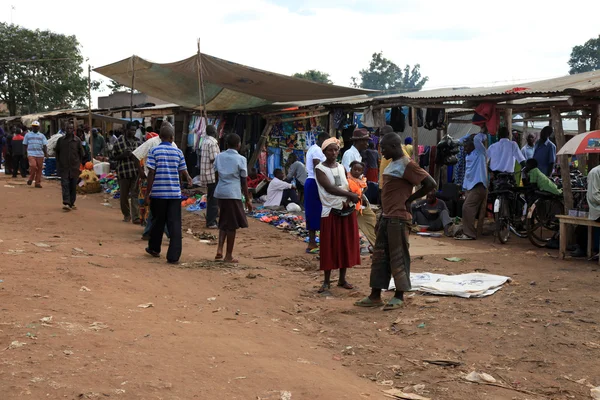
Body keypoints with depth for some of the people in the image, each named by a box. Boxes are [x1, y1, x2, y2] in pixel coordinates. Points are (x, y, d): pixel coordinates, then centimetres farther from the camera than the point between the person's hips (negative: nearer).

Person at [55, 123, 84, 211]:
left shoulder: (77, 140, 3)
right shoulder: (61, 140, 5)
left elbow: (81, 153, 10)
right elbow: (57, 152, 13)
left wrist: (78, 163, 4)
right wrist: (58, 163, 7)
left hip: (74, 167, 0)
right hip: (64, 167, 0)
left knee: (73, 186, 5)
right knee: (65, 184, -9)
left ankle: (71, 203, 15)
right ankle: (66, 203, -15)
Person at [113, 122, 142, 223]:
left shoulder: (137, 141, 11)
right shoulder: (119, 141, -2)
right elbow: (114, 156, 2)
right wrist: (123, 155, -17)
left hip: (136, 171, 2)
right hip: (123, 172, -2)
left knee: (135, 194, -3)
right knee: (124, 195, 8)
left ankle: (135, 217, -4)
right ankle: (126, 215, 25)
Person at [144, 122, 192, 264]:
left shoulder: (154, 151, -3)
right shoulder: (178, 152, 2)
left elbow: (151, 173, -7)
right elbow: (183, 173, 5)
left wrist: (147, 193, -2)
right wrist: (189, 179, 27)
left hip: (158, 193, 0)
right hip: (175, 193, 0)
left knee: (158, 221, 16)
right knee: (175, 224, 1)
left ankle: (154, 248, 34)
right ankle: (173, 256, -3)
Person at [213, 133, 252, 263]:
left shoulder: (219, 157, 8)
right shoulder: (240, 159, -5)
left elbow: (217, 177, 11)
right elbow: (244, 181, -4)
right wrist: (248, 200, 2)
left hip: (220, 193, 5)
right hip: (233, 194, -5)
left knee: (223, 223, 18)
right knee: (232, 225, 3)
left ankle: (219, 249, 3)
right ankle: (228, 256, 8)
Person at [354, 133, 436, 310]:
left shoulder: (407, 165, -13)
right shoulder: (392, 164, 16)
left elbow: (431, 184, -18)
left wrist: (410, 199, -13)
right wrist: (381, 216, 18)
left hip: (398, 218, -10)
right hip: (386, 217, 10)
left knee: (398, 256, -1)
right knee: (379, 255, 10)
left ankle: (399, 296, 9)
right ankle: (375, 295, 15)